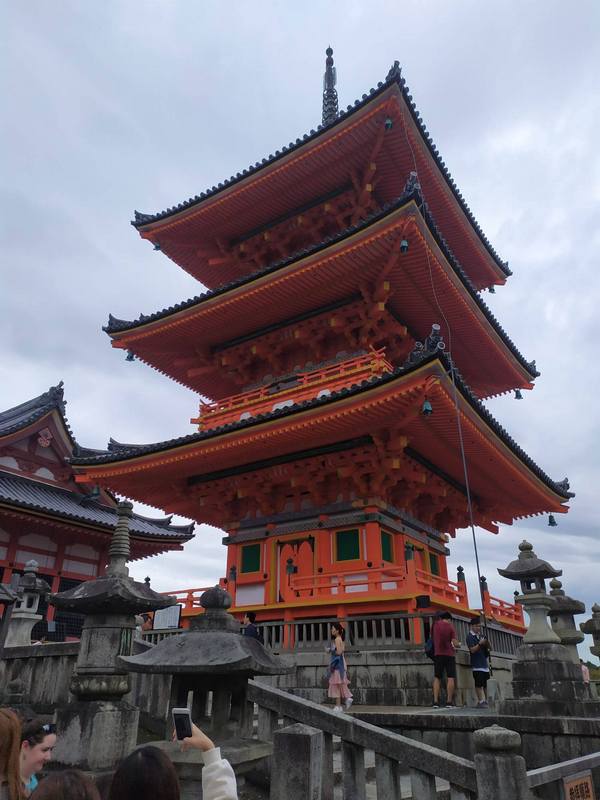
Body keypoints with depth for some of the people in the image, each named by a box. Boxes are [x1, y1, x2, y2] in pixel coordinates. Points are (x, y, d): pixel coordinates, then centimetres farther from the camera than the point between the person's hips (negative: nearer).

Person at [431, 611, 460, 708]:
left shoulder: (436, 624, 5)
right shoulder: (450, 626, -3)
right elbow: (455, 643, -7)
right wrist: (458, 645, 13)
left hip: (438, 654, 2)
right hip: (449, 654, -2)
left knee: (437, 678, 7)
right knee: (450, 678, 2)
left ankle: (435, 701, -1)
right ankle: (449, 702, -3)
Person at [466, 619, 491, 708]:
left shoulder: (481, 636, 14)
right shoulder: (470, 637, -6)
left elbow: (488, 648, 18)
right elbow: (472, 650, -14)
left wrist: (486, 643, -4)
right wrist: (480, 644, -26)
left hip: (484, 663, 7)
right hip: (477, 665, -7)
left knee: (484, 684, 12)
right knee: (479, 684, -8)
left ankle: (486, 701, 19)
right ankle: (480, 701, -5)